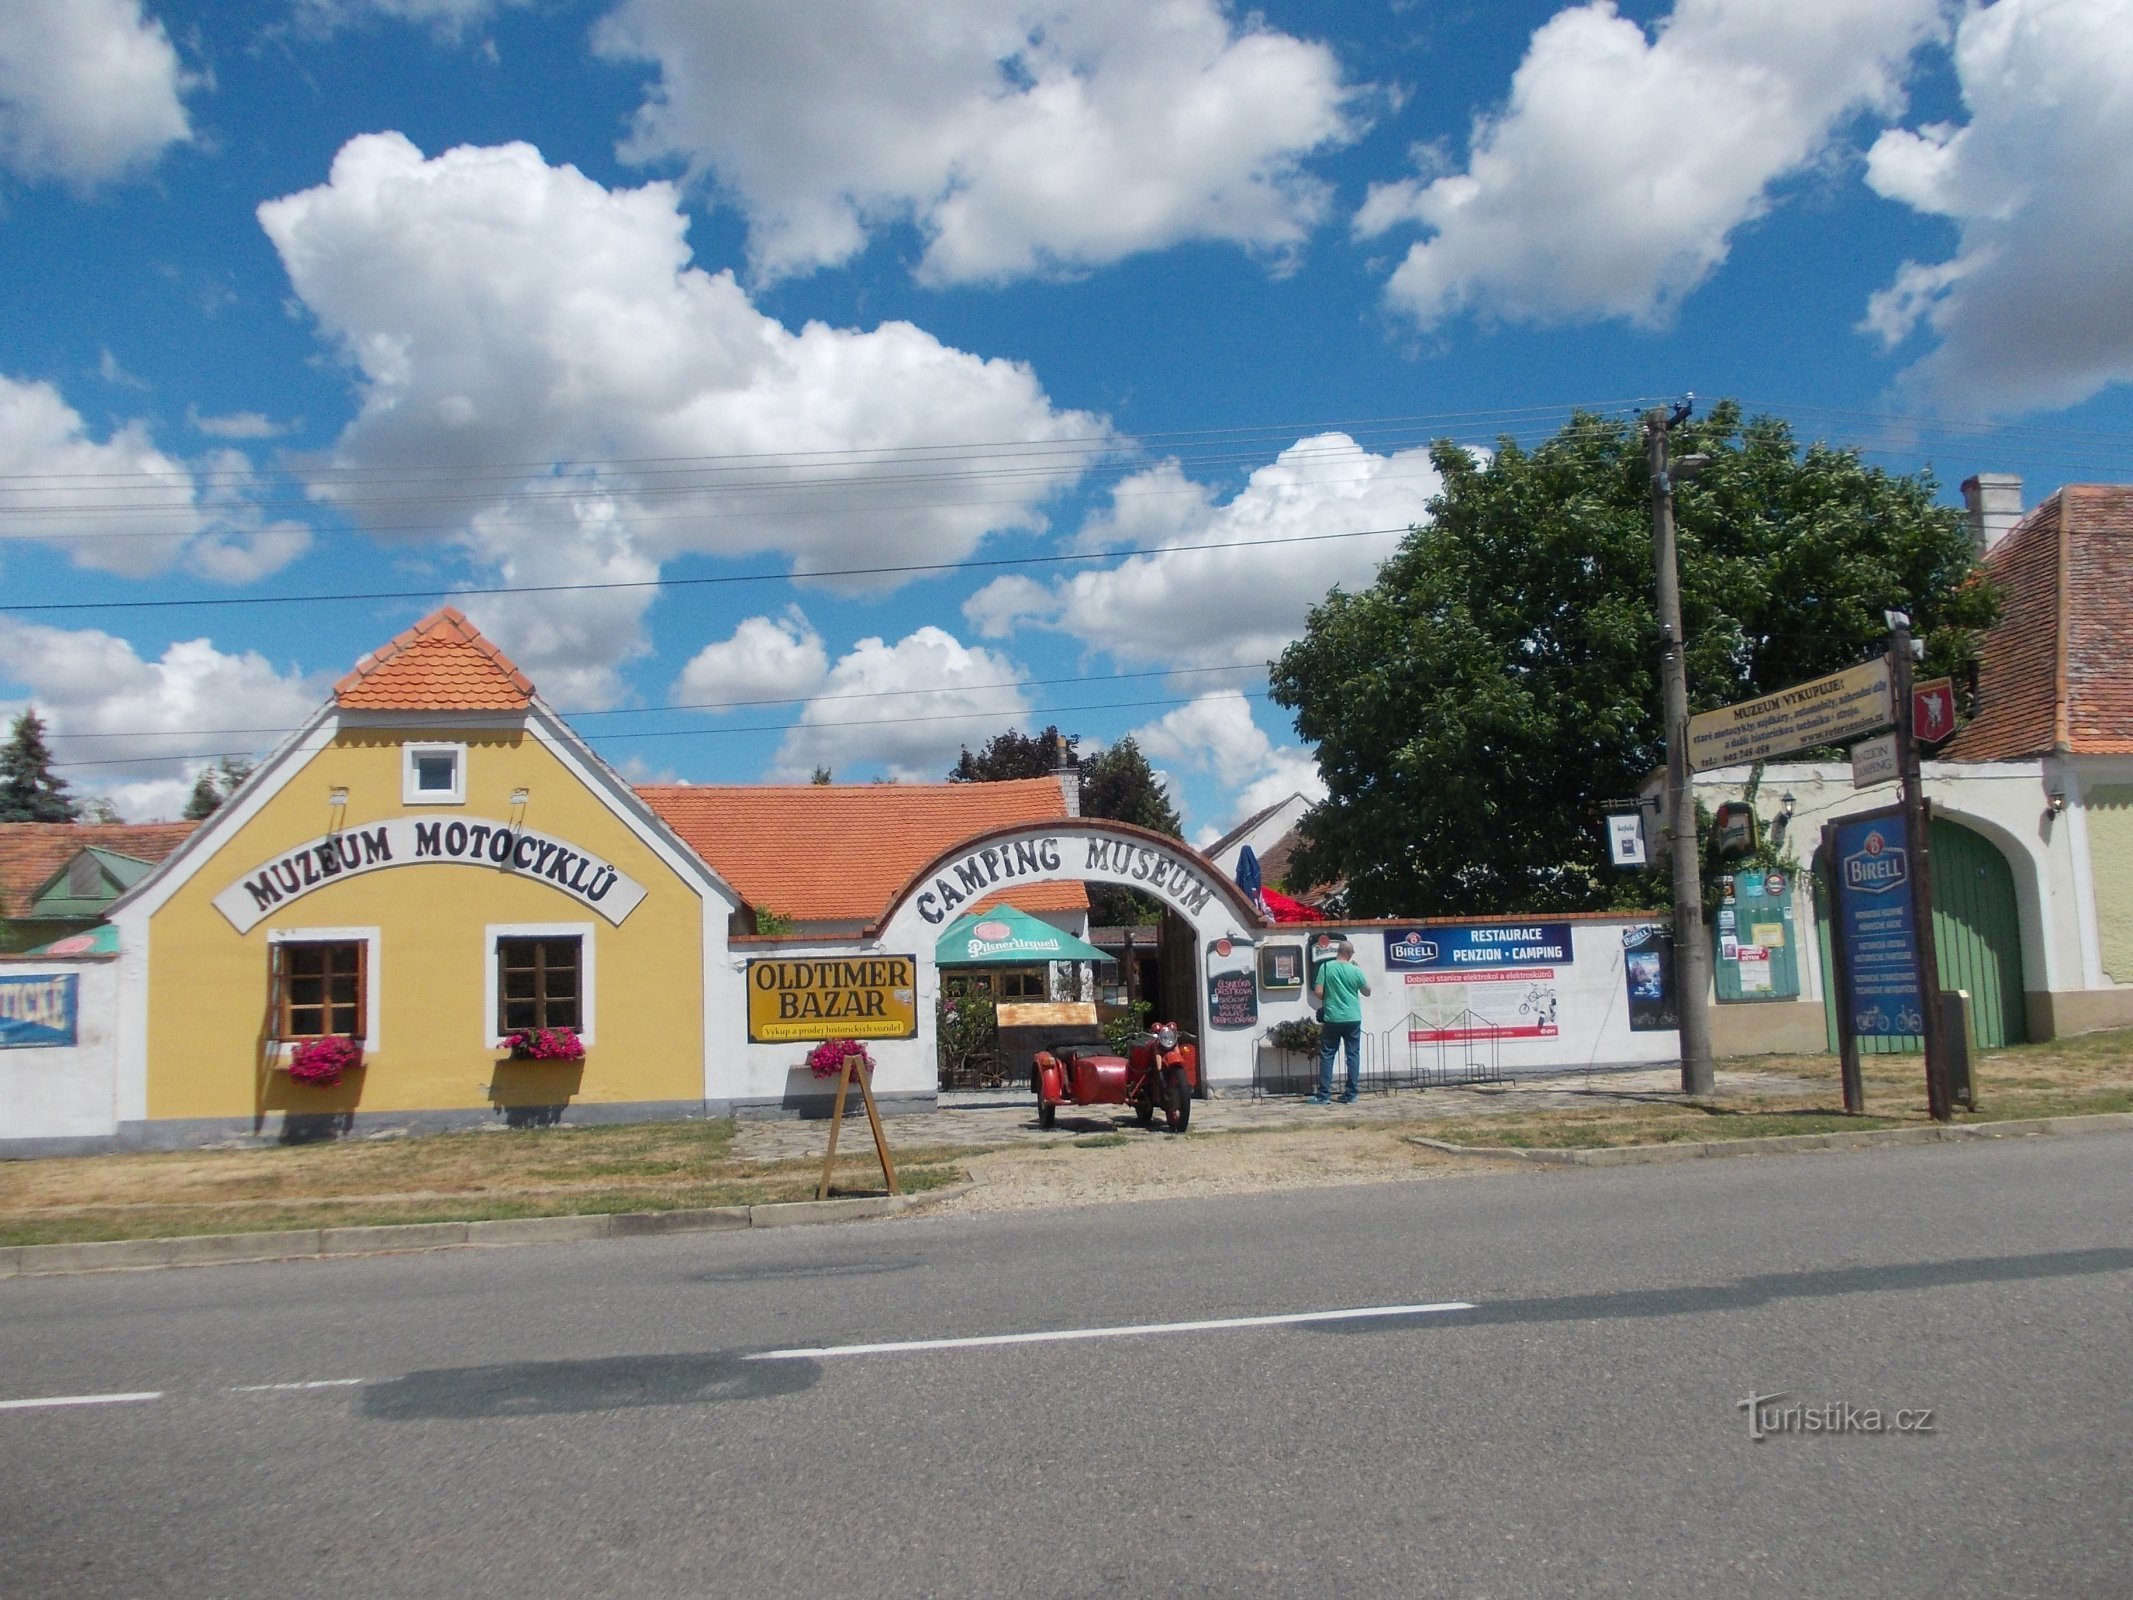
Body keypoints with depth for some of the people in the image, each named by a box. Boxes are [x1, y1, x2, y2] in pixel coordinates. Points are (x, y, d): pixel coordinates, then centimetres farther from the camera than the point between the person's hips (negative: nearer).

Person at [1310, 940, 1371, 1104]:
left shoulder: (1326, 967, -6)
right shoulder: (1356, 971, -2)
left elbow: (1318, 992, -8)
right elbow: (1367, 992, 12)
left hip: (1332, 1018, -1)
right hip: (1353, 1018, 1)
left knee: (1327, 1055, 5)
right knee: (1353, 1055, 8)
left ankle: (1324, 1095, 2)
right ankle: (1351, 1095, 7)